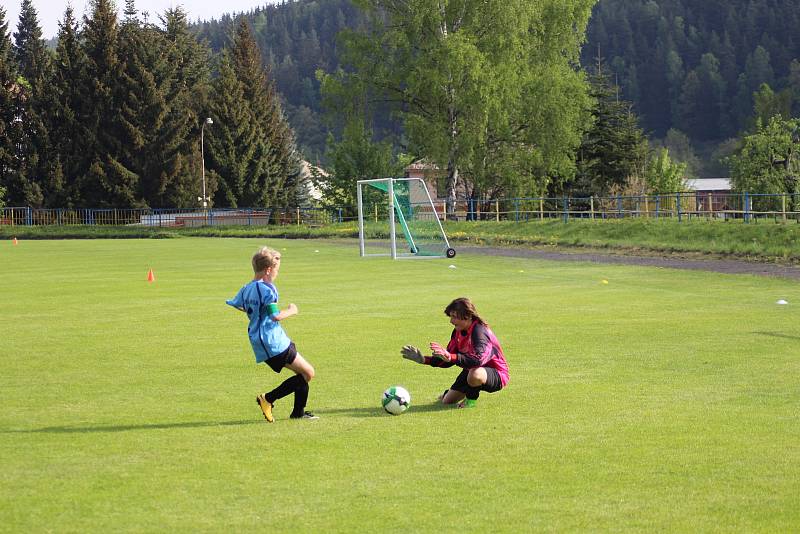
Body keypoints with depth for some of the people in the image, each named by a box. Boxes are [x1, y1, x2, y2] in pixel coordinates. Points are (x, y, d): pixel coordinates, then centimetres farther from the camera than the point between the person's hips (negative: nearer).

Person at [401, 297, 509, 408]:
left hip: (497, 374, -8)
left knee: (475, 375, -42)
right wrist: (423, 360, -8)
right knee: (447, 401, 8)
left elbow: (478, 359, -45)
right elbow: (447, 360, 2)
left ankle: (471, 399, -8)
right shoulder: (458, 332, -1)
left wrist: (451, 357, -54)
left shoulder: (479, 331, -28)